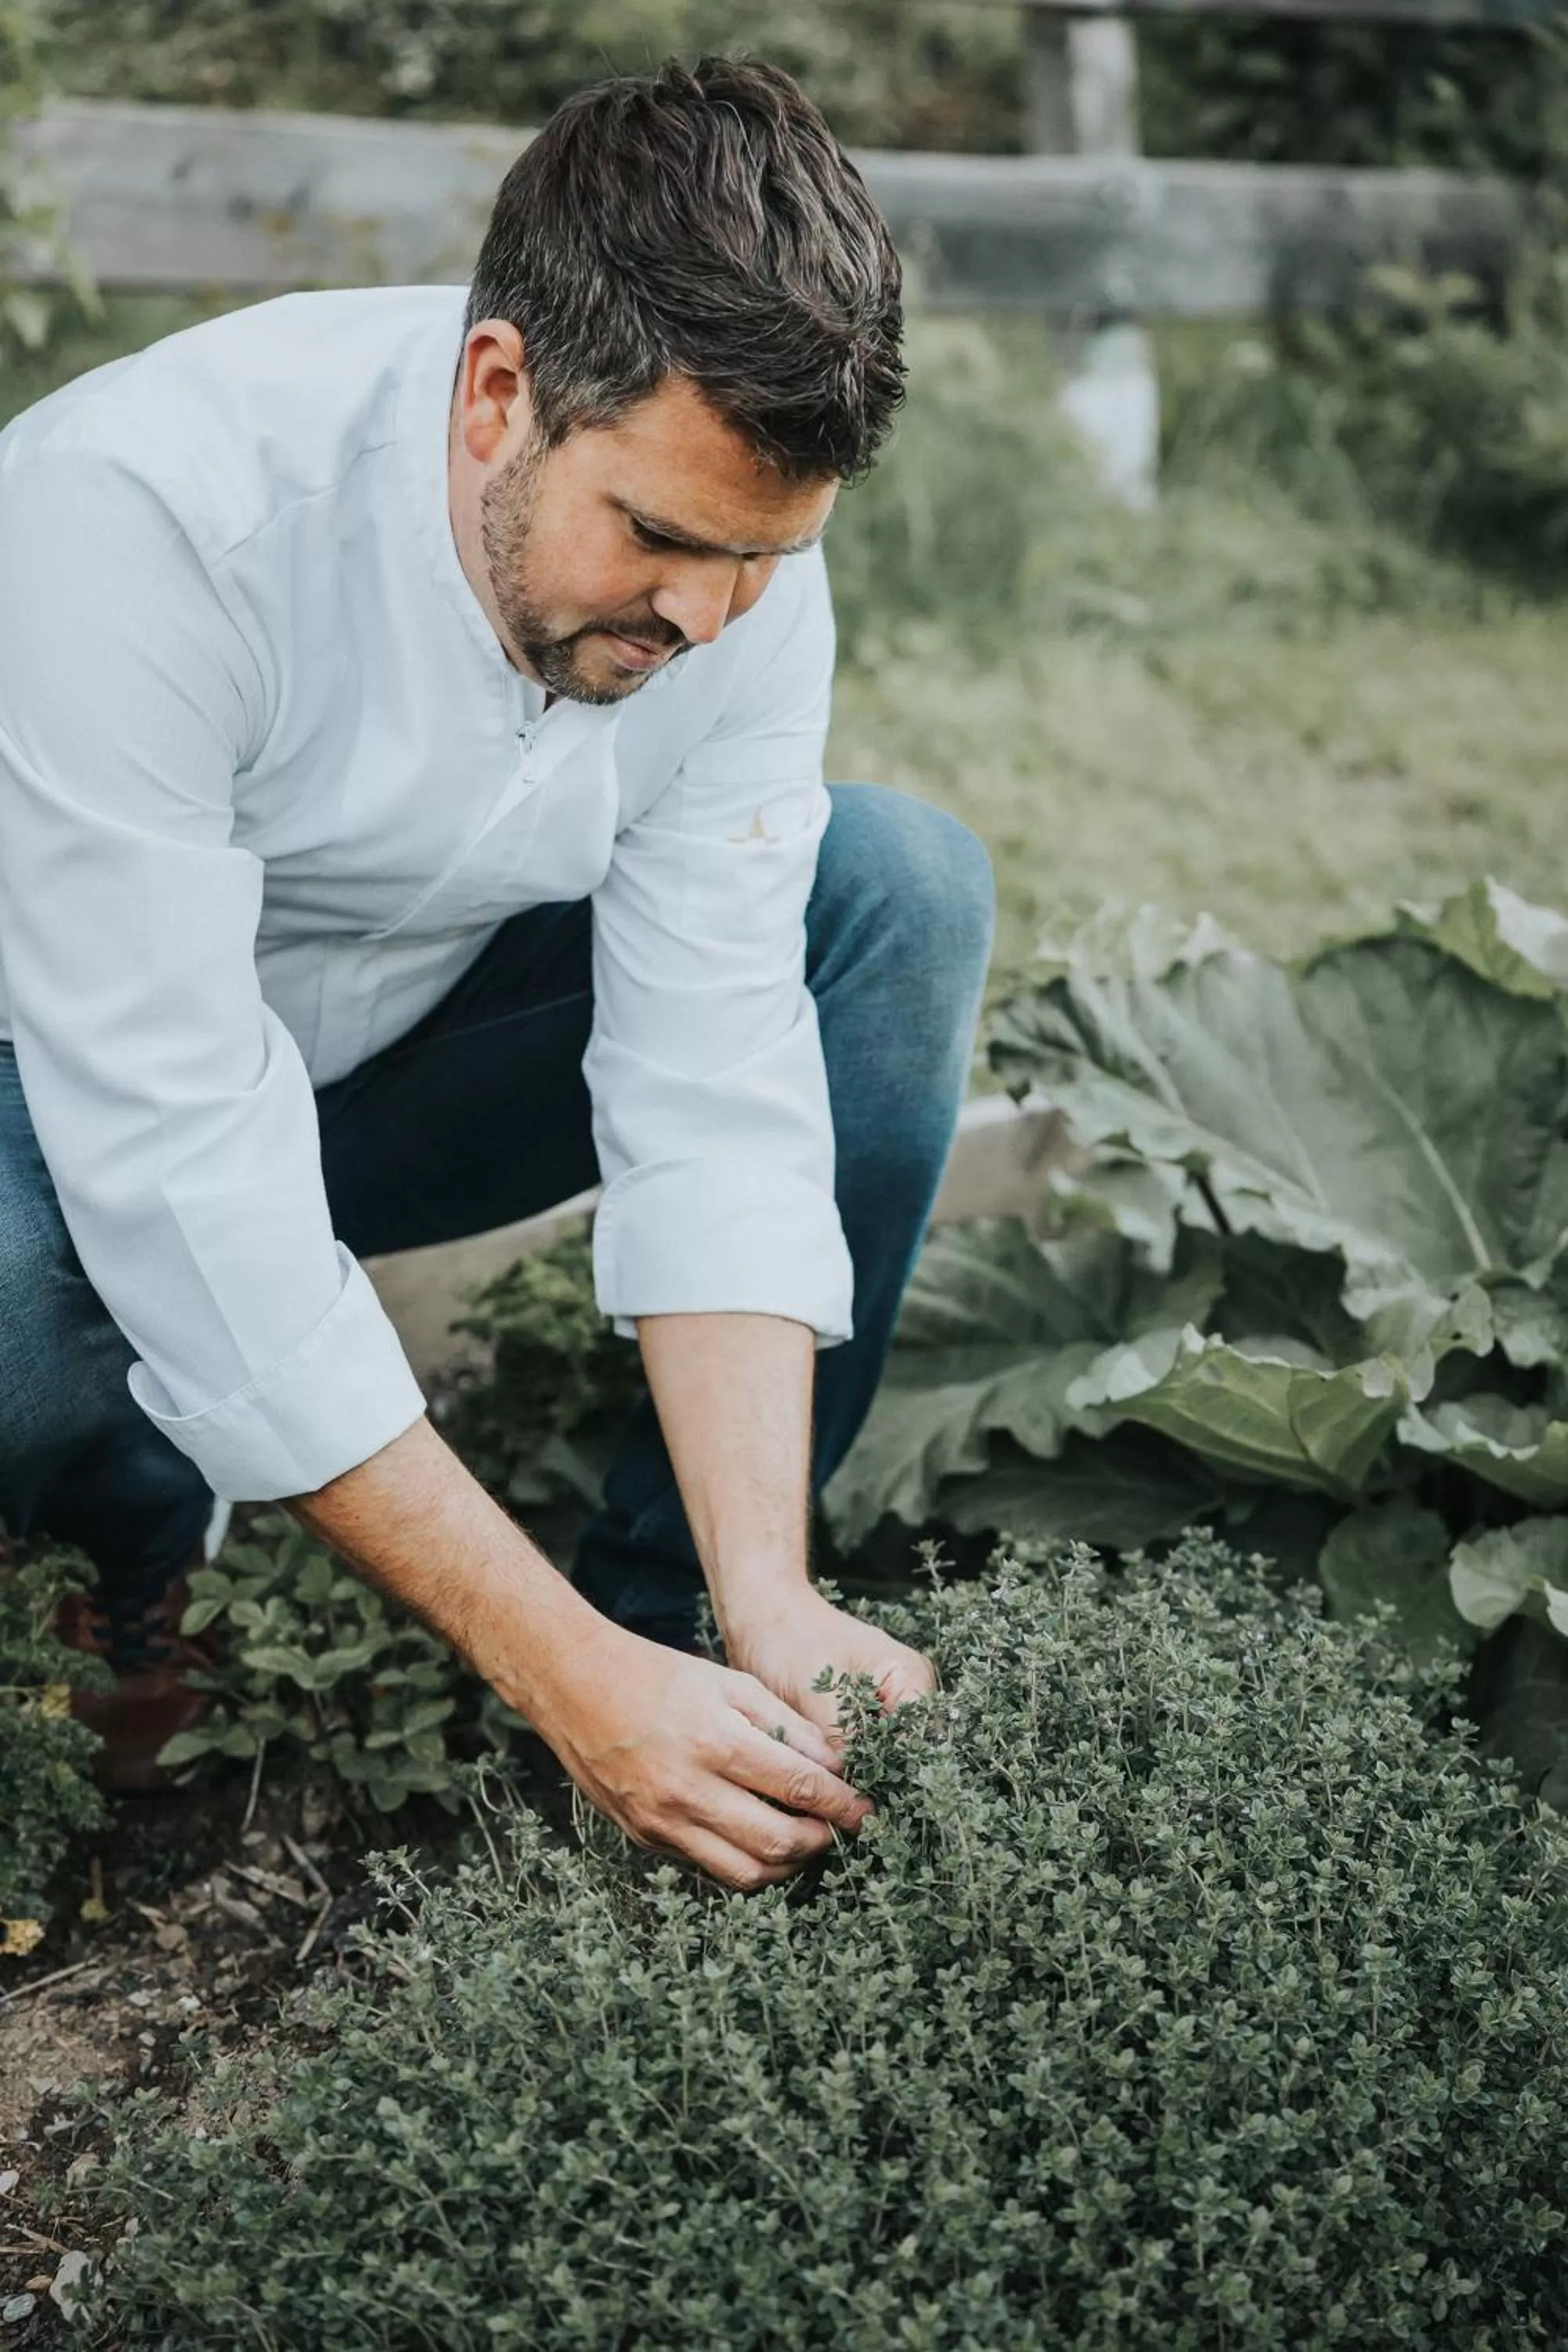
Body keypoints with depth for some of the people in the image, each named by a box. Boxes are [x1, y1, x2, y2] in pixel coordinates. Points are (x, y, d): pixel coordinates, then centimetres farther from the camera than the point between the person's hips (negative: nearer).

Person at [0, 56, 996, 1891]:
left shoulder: (738, 557, -19)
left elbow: (715, 1084, -19)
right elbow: (181, 1178, -38)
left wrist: (769, 1599, -31)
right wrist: (561, 1674, -38)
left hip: (403, 1056, 5)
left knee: (907, 888, -15)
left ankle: (671, 1606, -10)